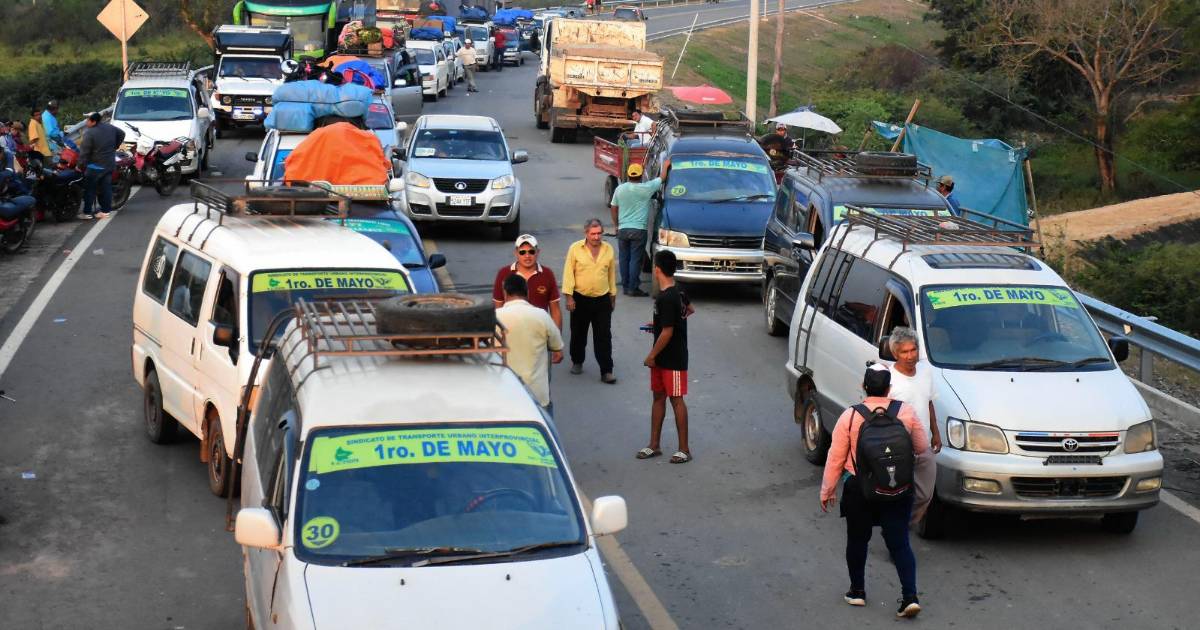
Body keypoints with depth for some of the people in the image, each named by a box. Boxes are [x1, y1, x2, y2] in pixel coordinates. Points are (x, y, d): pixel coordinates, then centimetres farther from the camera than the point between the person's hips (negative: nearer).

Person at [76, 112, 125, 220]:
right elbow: (121, 134, 19)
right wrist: (114, 147, 26)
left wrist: (80, 166, -7)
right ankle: (106, 210, 13)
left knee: (90, 190, 2)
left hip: (95, 166, -6)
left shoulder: (89, 133, -18)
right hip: (110, 164, 6)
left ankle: (87, 212, 4)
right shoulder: (110, 127, 2)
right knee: (106, 187, 11)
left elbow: (84, 151, -17)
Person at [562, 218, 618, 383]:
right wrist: (569, 296, -10)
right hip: (580, 299, -1)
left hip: (602, 300, 1)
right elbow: (568, 273, -6)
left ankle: (606, 371, -1)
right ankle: (577, 362, 34)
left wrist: (613, 296, 14)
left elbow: (612, 274, 10)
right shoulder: (575, 248, -7)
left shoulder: (609, 249, 1)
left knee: (604, 337, -2)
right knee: (578, 334, 14)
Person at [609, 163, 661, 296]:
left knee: (624, 259, 11)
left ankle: (625, 286, 16)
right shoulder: (646, 188, -9)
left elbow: (613, 209, 10)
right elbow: (662, 178, 3)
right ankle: (633, 288, -3)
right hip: (638, 230, -4)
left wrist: (616, 225, 21)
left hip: (623, 229, 4)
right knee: (636, 259, -2)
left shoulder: (620, 189, 2)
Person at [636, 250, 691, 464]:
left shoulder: (666, 299, -25)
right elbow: (689, 310, 25)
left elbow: (667, 332, -26)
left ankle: (684, 449, 5)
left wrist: (651, 356, -17)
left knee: (676, 400, -2)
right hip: (662, 359, 10)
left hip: (673, 359, -10)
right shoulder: (677, 292, 5)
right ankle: (654, 445, 21)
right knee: (658, 397, 14)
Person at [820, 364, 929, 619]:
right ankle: (910, 596, -4)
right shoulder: (906, 412, -7)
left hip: (859, 490, -1)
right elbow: (922, 448, 4)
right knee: (899, 542, 5)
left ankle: (857, 591, 26)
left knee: (857, 540, 16)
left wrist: (827, 490, 5)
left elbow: (835, 457, -6)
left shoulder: (850, 416, -11)